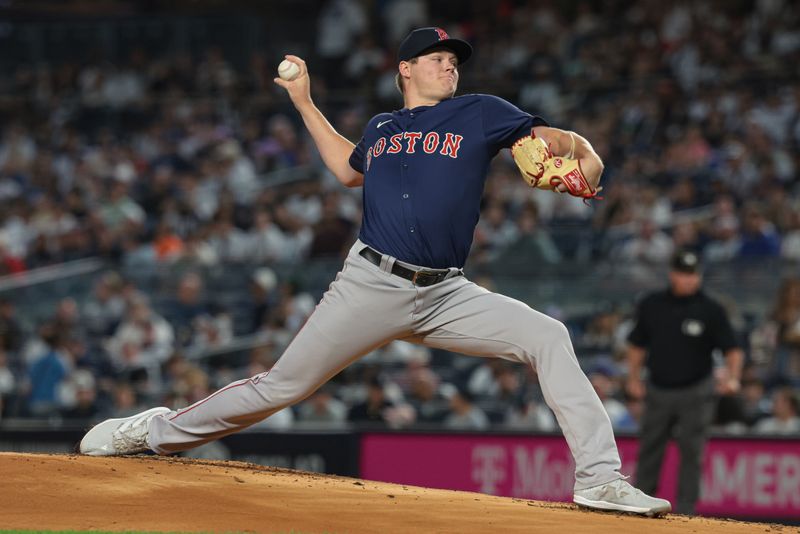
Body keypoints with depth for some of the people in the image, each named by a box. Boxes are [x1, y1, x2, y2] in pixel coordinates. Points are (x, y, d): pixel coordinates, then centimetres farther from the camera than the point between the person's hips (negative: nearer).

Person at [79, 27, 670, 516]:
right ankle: (154, 431, 15)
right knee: (282, 386, -2)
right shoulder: (381, 127, 15)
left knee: (548, 336, -18)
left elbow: (551, 137, -2)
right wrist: (304, 103, 33)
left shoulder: (479, 114, 8)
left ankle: (599, 478, -17)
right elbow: (349, 168, 36)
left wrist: (585, 157, -25)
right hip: (371, 286, 0)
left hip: (445, 296, 0)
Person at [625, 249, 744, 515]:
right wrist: (633, 377, 3)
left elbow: (732, 349, -10)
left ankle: (685, 512, 1)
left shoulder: (711, 310, -6)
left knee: (691, 454, -4)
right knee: (648, 452, 8)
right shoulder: (651, 305, 3)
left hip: (695, 393, -3)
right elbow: (637, 345, 13)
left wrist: (732, 377, -26)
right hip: (658, 391, 3)